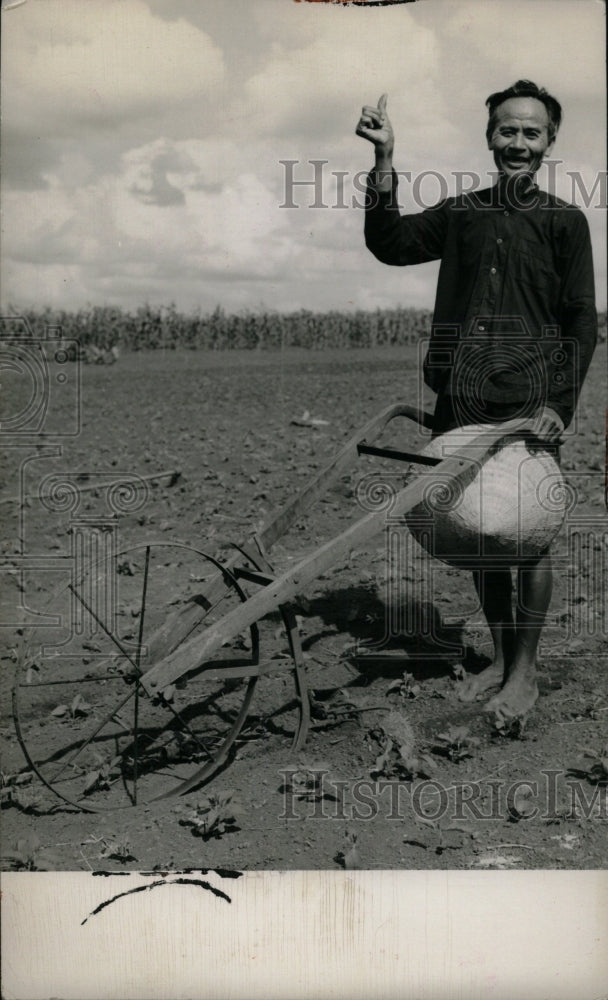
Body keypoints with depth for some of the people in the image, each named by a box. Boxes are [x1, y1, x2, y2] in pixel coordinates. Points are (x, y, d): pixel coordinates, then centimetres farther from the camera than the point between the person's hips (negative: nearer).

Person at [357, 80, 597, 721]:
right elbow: (389, 243, 1)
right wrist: (384, 159, -8)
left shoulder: (564, 221, 4)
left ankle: (525, 670, 15)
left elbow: (582, 323, 0)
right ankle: (499, 657, 26)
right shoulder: (461, 213, 13)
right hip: (461, 403, 3)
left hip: (528, 405, -3)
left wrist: (559, 405, -11)